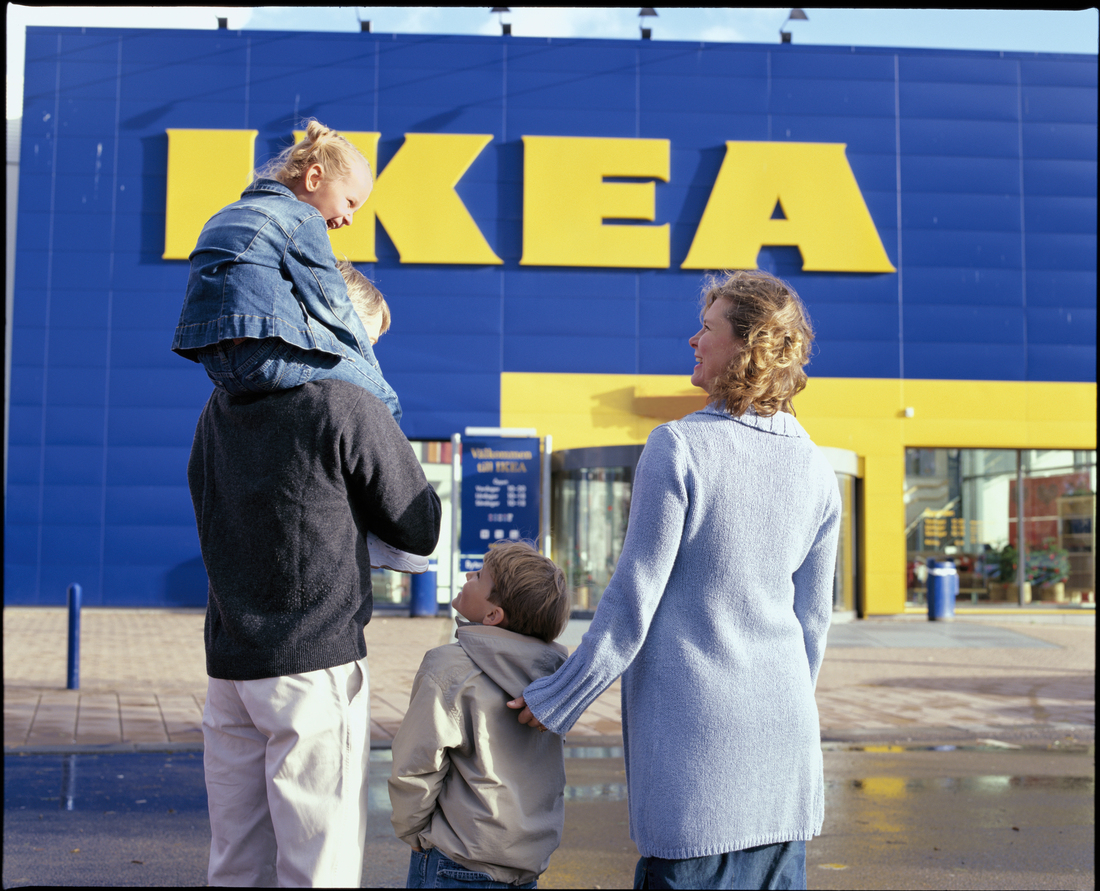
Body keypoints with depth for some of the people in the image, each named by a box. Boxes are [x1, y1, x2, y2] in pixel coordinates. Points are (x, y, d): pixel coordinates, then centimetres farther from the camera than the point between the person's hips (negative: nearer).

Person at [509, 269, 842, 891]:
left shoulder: (679, 448, -14)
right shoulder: (815, 471, 4)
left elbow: (633, 604, -12)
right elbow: (814, 620, 11)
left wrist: (553, 703, -1)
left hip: (693, 729, -5)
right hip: (782, 738, 6)